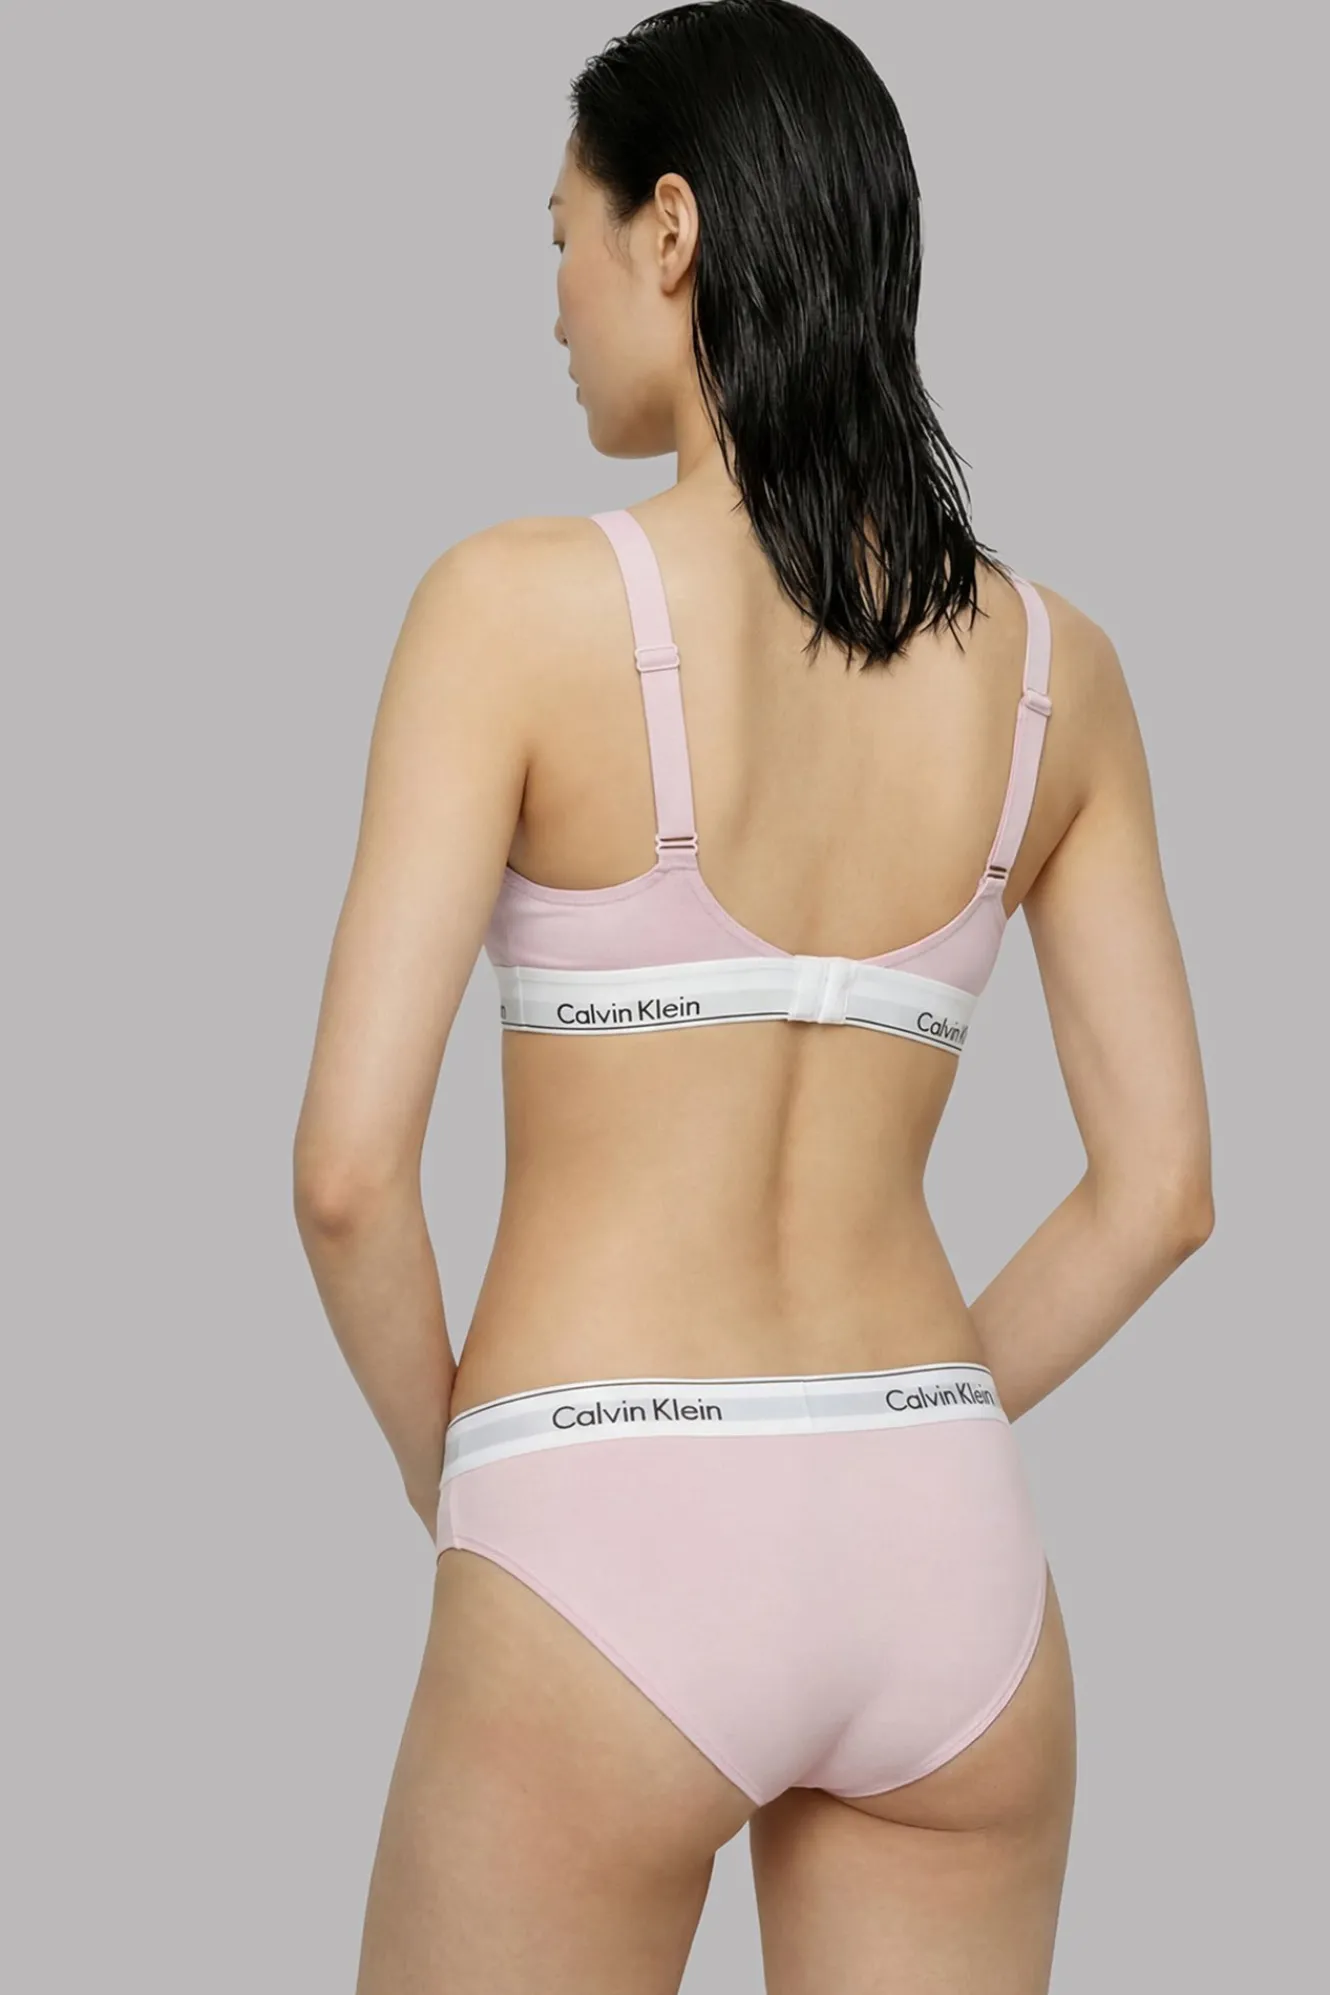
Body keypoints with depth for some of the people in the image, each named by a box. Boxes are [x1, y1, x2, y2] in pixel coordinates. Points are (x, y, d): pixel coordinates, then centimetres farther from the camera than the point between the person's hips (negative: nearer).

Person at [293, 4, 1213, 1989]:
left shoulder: (524, 604, -10)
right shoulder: (1052, 661, 4)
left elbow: (352, 1168, -14)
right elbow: (1160, 1187, 7)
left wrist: (454, 1481, 2)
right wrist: (885, 1450, 14)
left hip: (605, 1560, -4)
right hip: (951, 1553, 5)